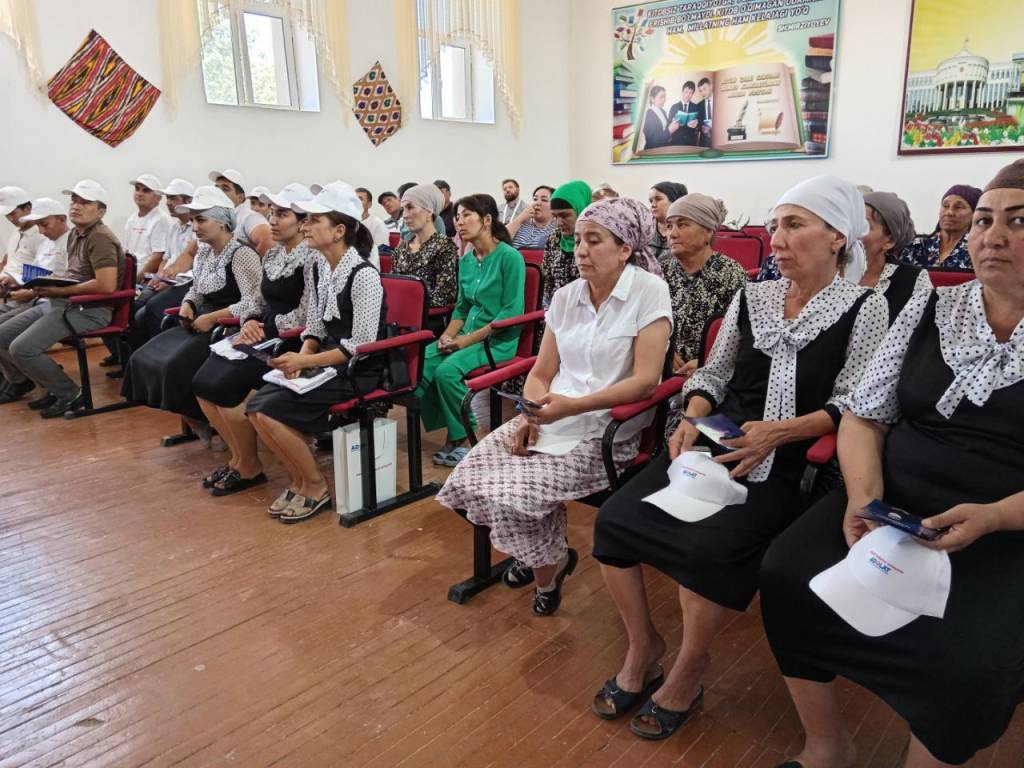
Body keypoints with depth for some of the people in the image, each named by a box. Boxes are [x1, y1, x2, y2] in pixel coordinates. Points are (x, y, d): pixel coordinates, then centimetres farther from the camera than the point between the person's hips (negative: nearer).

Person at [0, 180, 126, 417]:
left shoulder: (100, 238, -16)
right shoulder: (75, 235, 15)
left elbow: (106, 286, -27)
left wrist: (59, 290, -18)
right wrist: (47, 283, 4)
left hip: (89, 309, -10)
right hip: (60, 303, 10)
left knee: (22, 348, -21)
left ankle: (69, 394, -3)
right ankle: (21, 382, 38)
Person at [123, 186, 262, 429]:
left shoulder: (241, 254, -13)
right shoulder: (203, 252, 13)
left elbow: (253, 302, -21)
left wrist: (212, 318, -22)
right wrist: (187, 305, 2)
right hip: (202, 323, 9)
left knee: (177, 364, -25)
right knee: (144, 358, -5)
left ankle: (202, 421, -1)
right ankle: (190, 421, 3)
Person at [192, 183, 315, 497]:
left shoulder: (311, 257, -11)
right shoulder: (272, 254, 15)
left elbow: (306, 314, -19)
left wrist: (264, 330, -15)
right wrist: (250, 322, -2)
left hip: (290, 341, -8)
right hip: (262, 334, 8)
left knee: (222, 386, -20)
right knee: (202, 382, -8)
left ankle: (250, 467, -1)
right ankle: (237, 456, 6)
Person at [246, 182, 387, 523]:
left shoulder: (363, 274, -18)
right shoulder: (319, 265, 7)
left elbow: (360, 345, -21)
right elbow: (314, 327, 11)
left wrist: (306, 362, -21)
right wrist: (300, 358, -8)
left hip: (357, 370, -8)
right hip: (326, 362, 8)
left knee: (270, 412, -18)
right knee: (256, 406, -8)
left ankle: (315, 488, 1)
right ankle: (297, 479, 9)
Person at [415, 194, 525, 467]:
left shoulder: (510, 257, -10)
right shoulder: (466, 260, 12)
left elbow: (512, 312, -15)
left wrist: (469, 339, -17)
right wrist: (447, 336, -2)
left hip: (499, 339, -7)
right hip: (468, 334, 7)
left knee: (447, 371, -29)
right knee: (419, 364, -17)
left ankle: (461, 438, -9)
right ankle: (449, 434, -5)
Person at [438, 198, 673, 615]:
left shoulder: (649, 291, -8)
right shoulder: (565, 297, 9)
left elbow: (646, 380, -15)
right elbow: (540, 373, 11)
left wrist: (572, 406, -23)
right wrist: (530, 415, -9)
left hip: (605, 430, -6)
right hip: (552, 418, 6)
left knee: (515, 494, -24)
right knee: (471, 480, -11)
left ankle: (549, 568, 11)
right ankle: (543, 552, 17)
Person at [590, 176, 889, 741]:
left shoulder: (864, 309, 1)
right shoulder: (751, 297, 13)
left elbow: (853, 405, -5)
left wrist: (780, 431, -19)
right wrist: (691, 419, -5)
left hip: (782, 463, -4)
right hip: (714, 441, 5)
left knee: (709, 546, -30)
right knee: (614, 520, -15)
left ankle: (689, 665, 1)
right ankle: (642, 643, 9)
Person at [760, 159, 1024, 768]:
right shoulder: (929, 308, 7)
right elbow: (864, 417, 6)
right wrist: (863, 496, -11)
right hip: (892, 506, 3)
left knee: (972, 663, -28)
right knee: (787, 576, -18)